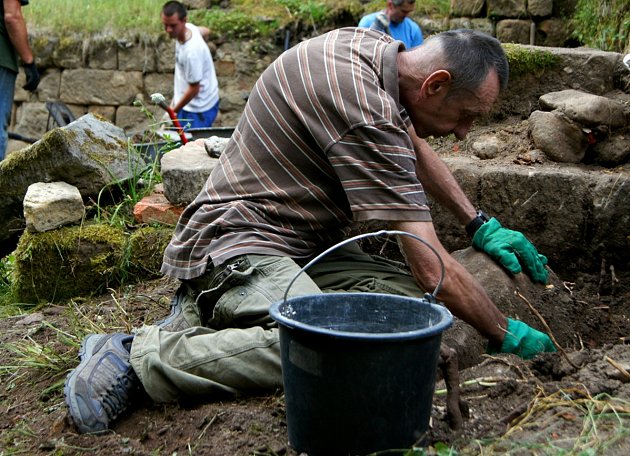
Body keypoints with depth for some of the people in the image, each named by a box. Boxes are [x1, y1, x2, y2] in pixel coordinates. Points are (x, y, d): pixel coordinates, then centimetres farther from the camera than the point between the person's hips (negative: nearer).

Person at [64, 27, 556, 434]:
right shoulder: (366, 115, -25)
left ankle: (208, 313, 4)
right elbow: (433, 270, -22)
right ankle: (138, 355, -17)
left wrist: (480, 225, 22)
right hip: (239, 242, -11)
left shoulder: (372, 45, 5)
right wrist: (507, 336, -6)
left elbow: (413, 146, 25)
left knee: (410, 300, -8)